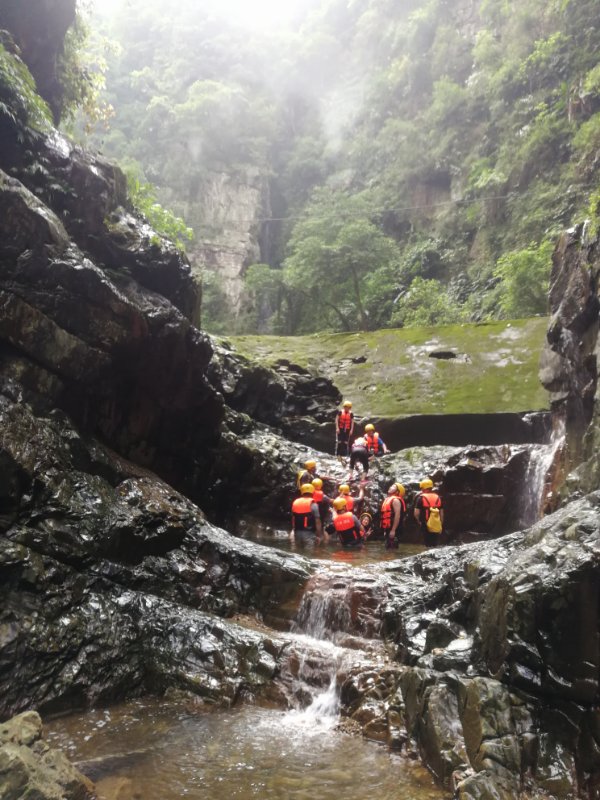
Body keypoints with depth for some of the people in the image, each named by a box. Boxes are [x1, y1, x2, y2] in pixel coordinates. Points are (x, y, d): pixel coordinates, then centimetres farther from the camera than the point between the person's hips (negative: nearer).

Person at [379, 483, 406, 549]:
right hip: (388, 529, 10)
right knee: (388, 548, 12)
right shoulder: (388, 500, 19)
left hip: (393, 530, -10)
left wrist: (393, 530, -25)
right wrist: (385, 530, 21)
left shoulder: (395, 500, -11)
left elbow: (397, 515, -21)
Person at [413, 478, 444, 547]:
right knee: (436, 546, 12)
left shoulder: (421, 498, -5)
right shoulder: (438, 497, 9)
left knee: (428, 546, 2)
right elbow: (441, 513, 11)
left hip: (426, 526, -4)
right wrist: (441, 525, 19)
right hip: (437, 527, 4)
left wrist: (419, 521, 10)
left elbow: (416, 513, -9)